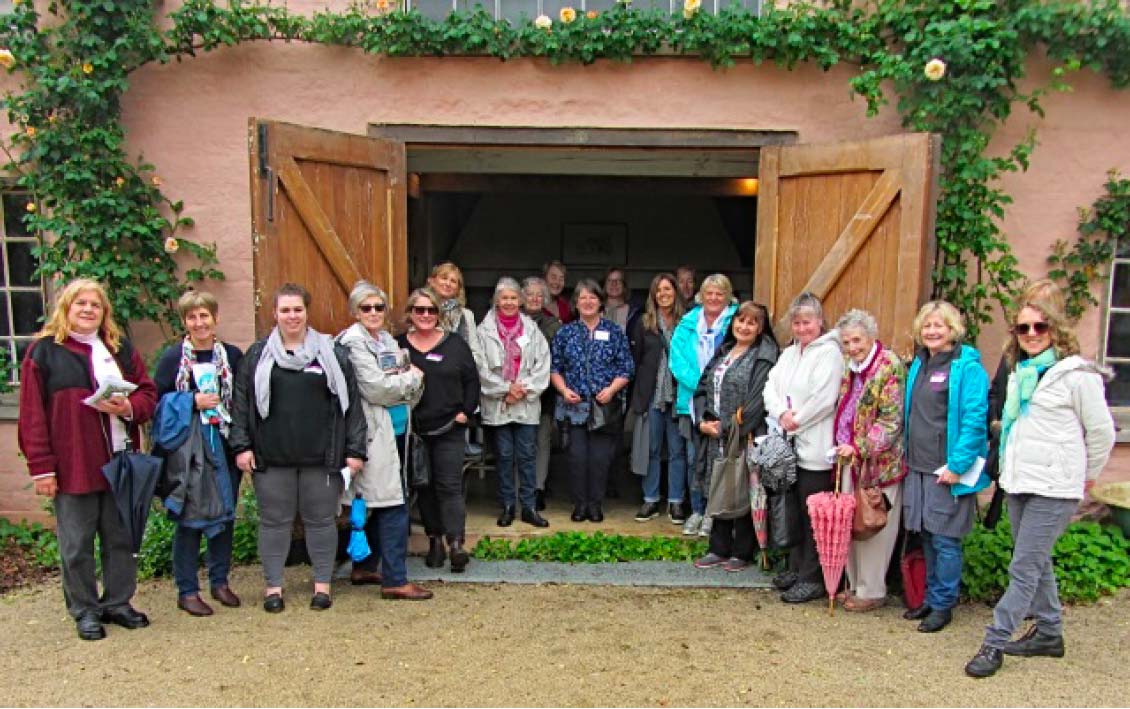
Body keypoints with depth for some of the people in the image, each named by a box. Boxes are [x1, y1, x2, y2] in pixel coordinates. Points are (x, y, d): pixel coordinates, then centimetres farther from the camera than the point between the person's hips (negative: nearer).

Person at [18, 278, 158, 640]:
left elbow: (149, 393, 11)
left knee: (121, 538, 12)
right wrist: (41, 467, -10)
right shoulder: (44, 351, -2)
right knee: (77, 544, 7)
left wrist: (128, 407, -12)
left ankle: (118, 603, 27)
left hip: (120, 462, 4)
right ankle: (85, 611, 22)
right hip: (72, 467, -4)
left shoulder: (121, 349, 11)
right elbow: (32, 414, -6)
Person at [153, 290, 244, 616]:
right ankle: (187, 591, 16)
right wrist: (193, 402, -17)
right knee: (189, 519, 4)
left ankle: (220, 581, 26)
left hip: (226, 448, 3)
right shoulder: (173, 357, -1)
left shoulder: (232, 355, 5)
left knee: (225, 515, 10)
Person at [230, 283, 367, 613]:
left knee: (321, 519, 8)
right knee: (275, 520, 10)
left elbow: (351, 403, 2)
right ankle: (273, 585, 23)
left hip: (321, 457, 0)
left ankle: (322, 583, 22)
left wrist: (355, 449, -3)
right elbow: (241, 403, 6)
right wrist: (241, 445, -2)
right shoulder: (257, 355, 7)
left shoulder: (332, 353, 3)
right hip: (271, 457, 1)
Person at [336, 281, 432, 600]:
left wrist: (411, 376, -4)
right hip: (376, 433, -9)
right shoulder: (353, 342, -11)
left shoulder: (387, 340, 14)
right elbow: (376, 388, -19)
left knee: (377, 504, 16)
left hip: (395, 429, 9)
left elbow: (408, 391, 18)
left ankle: (364, 568, 29)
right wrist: (413, 377, -7)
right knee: (394, 505, -7)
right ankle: (395, 580, 1)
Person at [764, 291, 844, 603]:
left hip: (814, 448, -7)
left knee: (812, 514, -2)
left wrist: (797, 422, -9)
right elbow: (771, 387, 9)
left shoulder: (829, 352, -8)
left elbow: (824, 399, -17)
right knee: (794, 509, 14)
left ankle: (812, 578, 8)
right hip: (788, 444, 7)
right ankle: (796, 567, 27)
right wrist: (782, 414, -8)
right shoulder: (789, 353, 17)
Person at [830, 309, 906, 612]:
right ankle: (856, 585, 26)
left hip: (879, 462, -8)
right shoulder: (851, 366, 12)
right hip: (851, 459, 8)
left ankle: (872, 592, 14)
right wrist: (844, 448, 15)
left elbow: (891, 421, -18)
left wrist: (858, 448, -23)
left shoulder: (890, 366, -14)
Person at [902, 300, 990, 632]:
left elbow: (975, 420, -16)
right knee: (927, 535, 15)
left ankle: (943, 605, 15)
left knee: (944, 539, 1)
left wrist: (957, 465, -18)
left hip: (947, 469, -7)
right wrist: (908, 455, 13)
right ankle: (931, 598, 28)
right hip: (918, 465, 7)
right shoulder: (919, 364, 12)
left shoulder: (967, 367, -11)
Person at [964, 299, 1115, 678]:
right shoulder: (1020, 373, 12)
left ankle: (995, 642, 1)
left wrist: (1086, 475, 8)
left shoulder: (1076, 374, -10)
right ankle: (1049, 632, 31)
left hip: (1053, 488, -8)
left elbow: (1101, 432, -3)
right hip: (1019, 482, 8)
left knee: (1025, 568, -4)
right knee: (1037, 563, 17)